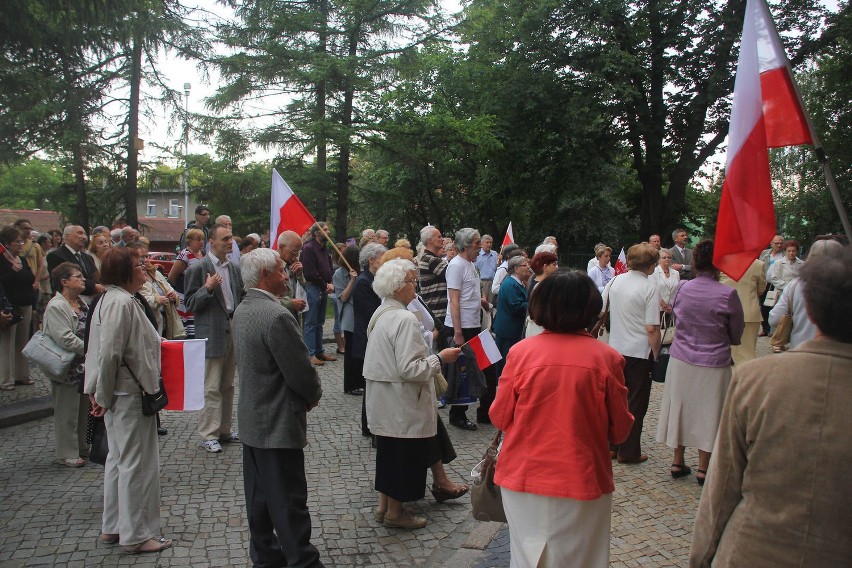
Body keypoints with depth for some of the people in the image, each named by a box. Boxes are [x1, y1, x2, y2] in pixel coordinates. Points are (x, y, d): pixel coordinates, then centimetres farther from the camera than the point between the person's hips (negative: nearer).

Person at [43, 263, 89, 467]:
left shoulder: (81, 302, 12)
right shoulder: (56, 306, -17)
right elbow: (65, 338, -24)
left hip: (84, 366, 9)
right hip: (67, 368, -9)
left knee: (83, 408, 17)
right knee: (67, 412, 1)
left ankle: (81, 447, 29)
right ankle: (67, 454, 12)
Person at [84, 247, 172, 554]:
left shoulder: (110, 299, 12)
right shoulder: (121, 303, -21)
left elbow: (103, 350, 15)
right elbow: (109, 354, -24)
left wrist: (99, 393, 14)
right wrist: (103, 396, -14)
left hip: (118, 395, 11)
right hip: (129, 395, -11)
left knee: (119, 459, 19)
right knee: (137, 464, 0)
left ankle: (113, 527, 31)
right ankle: (136, 535, 12)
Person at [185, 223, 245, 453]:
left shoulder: (233, 268, 13)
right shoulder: (198, 269, -7)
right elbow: (191, 304, -9)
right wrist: (208, 288, -23)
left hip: (233, 329, 7)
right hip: (212, 334, -7)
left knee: (227, 386, 14)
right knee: (211, 388, -3)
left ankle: (224, 430, 24)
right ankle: (209, 434, 6)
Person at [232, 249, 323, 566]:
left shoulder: (242, 311, 6)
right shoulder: (277, 316, -24)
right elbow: (301, 371, -22)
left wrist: (307, 392, 10)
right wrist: (314, 395, 0)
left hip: (252, 419, 9)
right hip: (279, 423, -9)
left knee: (259, 498, 18)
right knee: (289, 503, 0)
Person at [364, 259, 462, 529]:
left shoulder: (380, 315, 8)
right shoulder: (404, 319, -23)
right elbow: (408, 369, -26)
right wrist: (439, 358, -15)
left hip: (382, 400, 9)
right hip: (402, 403, -9)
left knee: (388, 451, 19)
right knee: (404, 454, 5)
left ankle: (384, 505, 31)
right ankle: (395, 512, 18)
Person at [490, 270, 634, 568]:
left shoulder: (521, 352, -11)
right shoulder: (606, 358, -11)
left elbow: (499, 418, -3)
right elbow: (620, 430, -3)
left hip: (524, 479, 1)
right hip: (582, 482, 0)